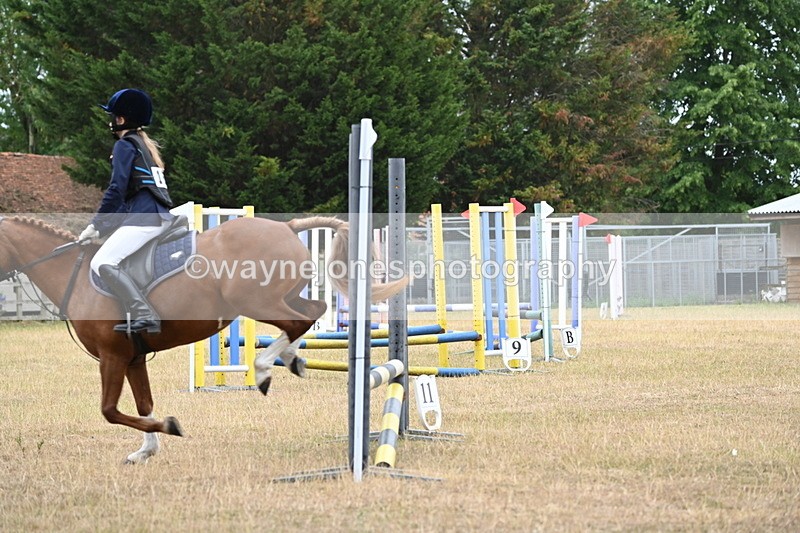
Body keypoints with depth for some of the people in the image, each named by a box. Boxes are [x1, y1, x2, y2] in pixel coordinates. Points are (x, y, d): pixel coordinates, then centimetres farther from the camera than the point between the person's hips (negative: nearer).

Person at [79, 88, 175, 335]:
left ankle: (144, 315, -28)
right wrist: (103, 228, 27)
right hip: (162, 218, 10)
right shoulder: (146, 145, 27)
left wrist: (95, 225, -6)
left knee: (103, 263, -18)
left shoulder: (125, 145, -2)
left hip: (144, 218, -10)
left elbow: (116, 190, -11)